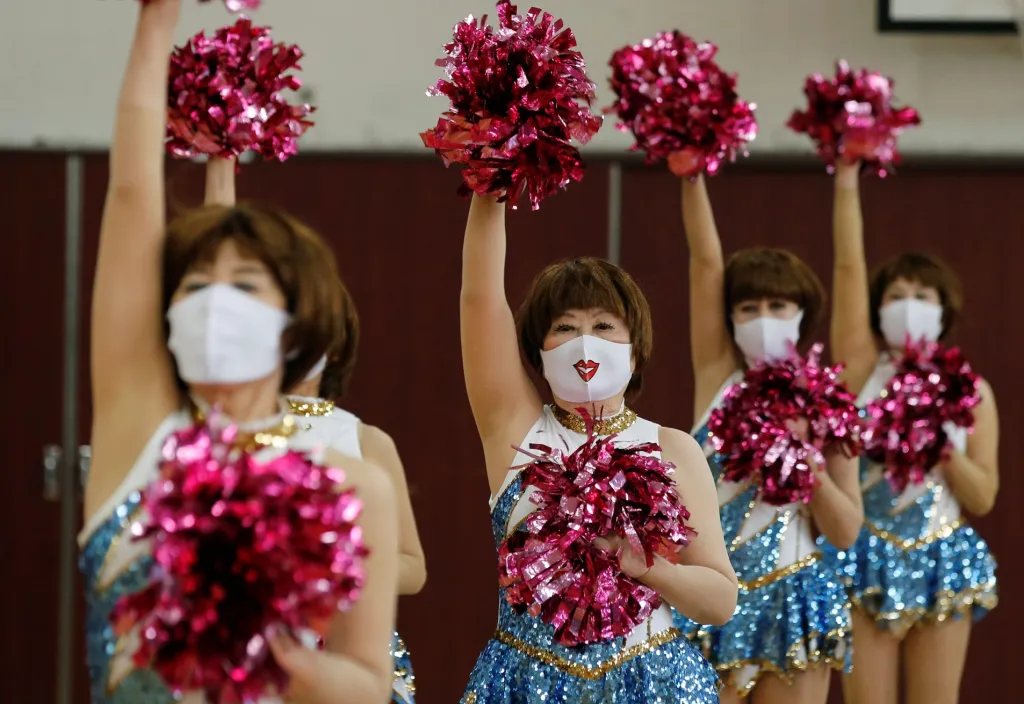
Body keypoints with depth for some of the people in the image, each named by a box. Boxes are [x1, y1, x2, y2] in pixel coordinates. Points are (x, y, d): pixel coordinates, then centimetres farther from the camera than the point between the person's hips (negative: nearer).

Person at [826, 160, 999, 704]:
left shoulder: (970, 389, 4)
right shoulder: (863, 367, 2)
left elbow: (983, 498, 1)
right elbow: (848, 265, -9)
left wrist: (946, 446, -16)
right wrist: (847, 178, -16)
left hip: (940, 559, 1)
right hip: (866, 557, -1)